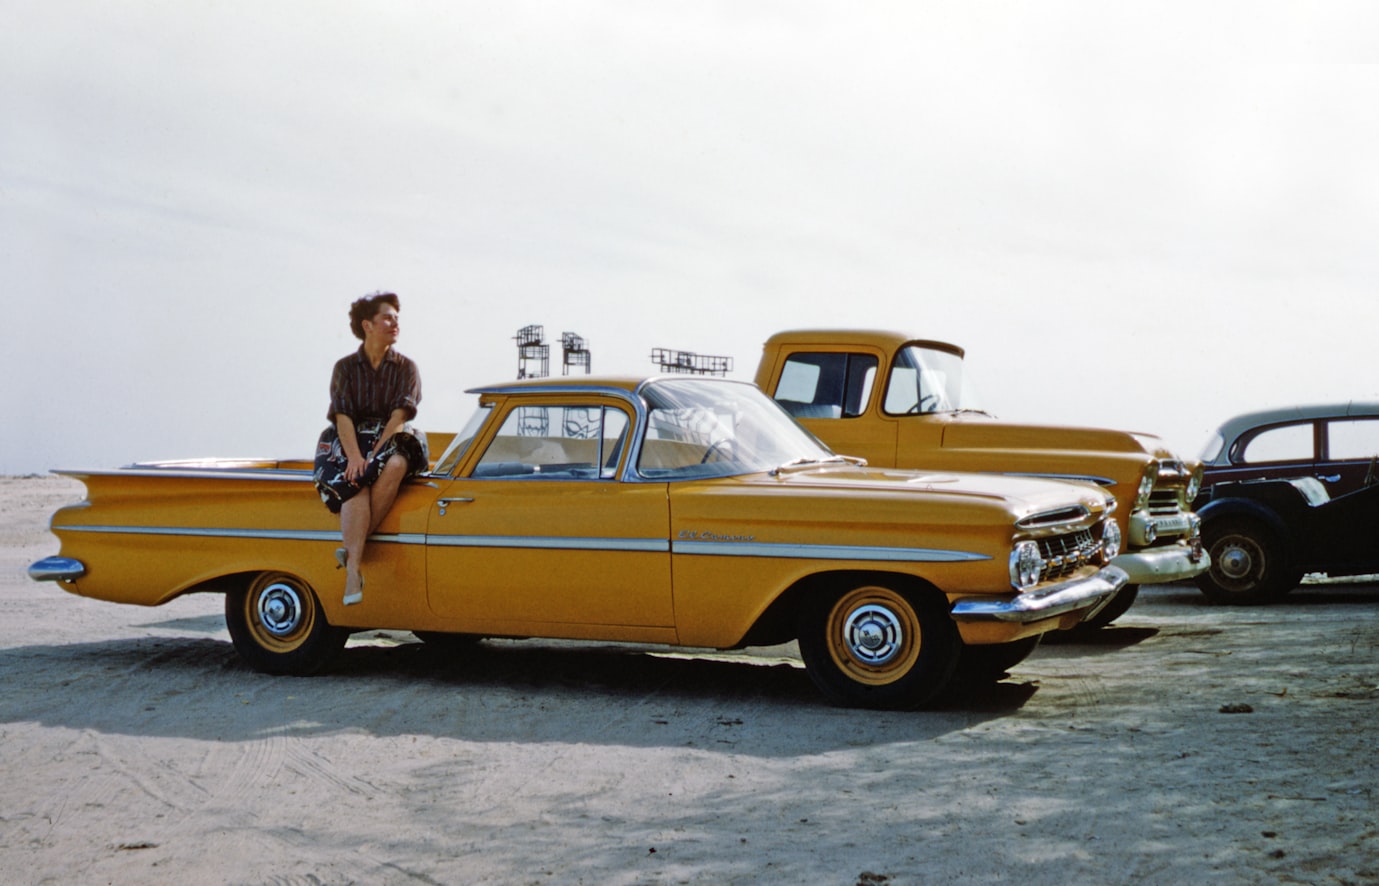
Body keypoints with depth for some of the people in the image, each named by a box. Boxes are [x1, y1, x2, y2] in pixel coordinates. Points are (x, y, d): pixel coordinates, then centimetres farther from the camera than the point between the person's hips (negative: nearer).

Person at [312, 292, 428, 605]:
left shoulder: (406, 368, 7)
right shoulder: (345, 367, 8)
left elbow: (399, 415, -7)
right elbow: (343, 416, -5)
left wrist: (374, 455, -21)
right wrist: (355, 456, -23)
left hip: (390, 442, 0)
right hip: (351, 442, 0)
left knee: (395, 465, -37)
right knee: (354, 485, -34)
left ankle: (354, 546, -31)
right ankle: (354, 567, -42)